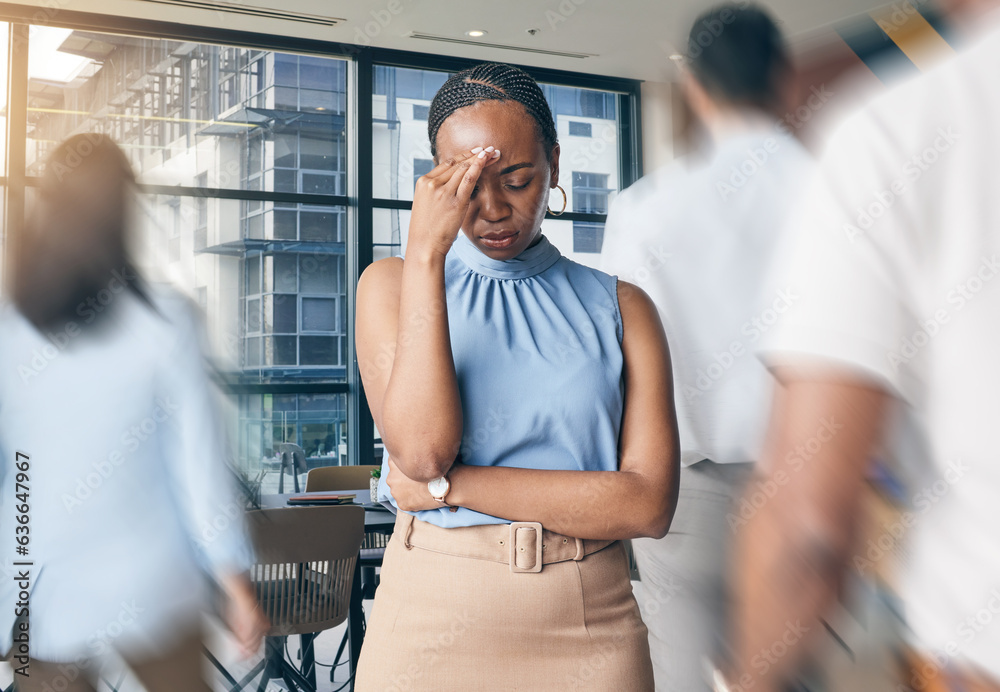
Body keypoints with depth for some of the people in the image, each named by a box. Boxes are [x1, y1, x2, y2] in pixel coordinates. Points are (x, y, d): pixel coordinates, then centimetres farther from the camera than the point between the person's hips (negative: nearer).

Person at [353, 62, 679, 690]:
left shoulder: (622, 308, 1)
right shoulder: (392, 285, 3)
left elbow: (649, 504, -9)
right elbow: (421, 449, -13)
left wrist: (450, 484, -13)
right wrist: (426, 253, -16)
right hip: (430, 619, 0)